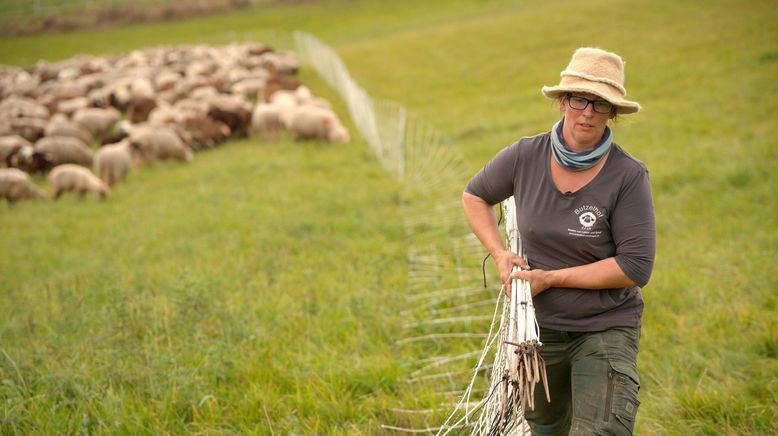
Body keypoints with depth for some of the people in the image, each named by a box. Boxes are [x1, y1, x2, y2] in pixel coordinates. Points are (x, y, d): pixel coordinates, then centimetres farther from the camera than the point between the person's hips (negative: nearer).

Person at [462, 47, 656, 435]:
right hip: (539, 326, 4)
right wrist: (499, 253, -4)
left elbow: (636, 267, -20)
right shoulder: (526, 156, -7)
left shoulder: (629, 176, -17)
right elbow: (474, 195, 11)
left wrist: (551, 278, -18)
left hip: (607, 329, -4)